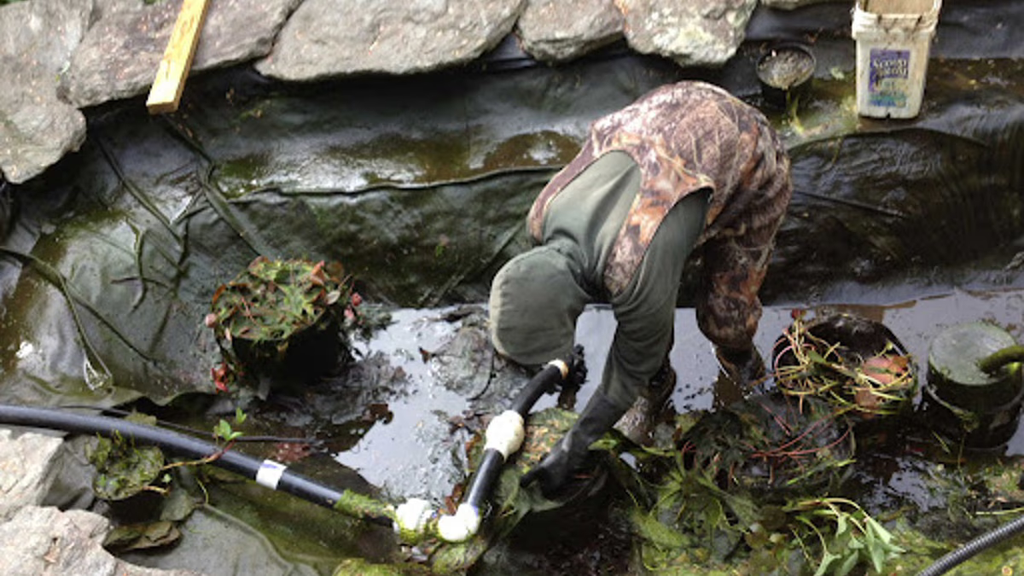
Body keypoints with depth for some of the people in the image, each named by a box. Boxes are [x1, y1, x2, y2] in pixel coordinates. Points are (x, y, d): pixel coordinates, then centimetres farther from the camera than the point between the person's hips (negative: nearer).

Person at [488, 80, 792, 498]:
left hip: (749, 160, -5)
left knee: (723, 311, -2)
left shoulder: (636, 275, -39)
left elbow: (631, 369, -20)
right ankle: (657, 383, 26)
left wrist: (574, 446, -8)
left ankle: (740, 362, 31)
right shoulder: (543, 218, -22)